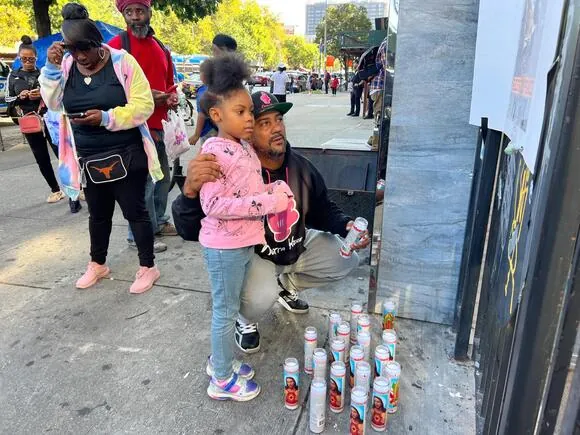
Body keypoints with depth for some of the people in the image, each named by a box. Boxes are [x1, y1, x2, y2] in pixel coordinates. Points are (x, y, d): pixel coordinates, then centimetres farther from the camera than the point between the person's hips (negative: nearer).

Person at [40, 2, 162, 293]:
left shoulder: (122, 62, -11)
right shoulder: (66, 65, 3)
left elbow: (144, 105, -14)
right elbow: (55, 103, 4)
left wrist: (107, 118, -25)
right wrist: (51, 68, -8)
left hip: (125, 156, -5)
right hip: (90, 160, 5)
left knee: (134, 211, 4)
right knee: (98, 213, 18)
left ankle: (148, 267, 18)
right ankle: (97, 264, 36)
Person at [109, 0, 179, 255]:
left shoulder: (161, 49, 15)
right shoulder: (117, 46, -8)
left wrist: (172, 96, 3)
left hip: (157, 125, 8)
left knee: (163, 177, 17)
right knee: (143, 182, -8)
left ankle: (158, 222, 34)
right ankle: (138, 236, 5)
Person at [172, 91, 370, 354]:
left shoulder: (302, 167, -11)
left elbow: (323, 212, 4)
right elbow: (190, 231, -34)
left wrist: (346, 226, -17)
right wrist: (190, 192, -55)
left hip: (297, 247, 6)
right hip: (250, 253, -6)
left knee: (346, 259, 1)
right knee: (261, 297, -35)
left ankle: (286, 285, 23)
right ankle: (245, 319, 6)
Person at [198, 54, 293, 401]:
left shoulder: (245, 147, 7)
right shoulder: (214, 151, -20)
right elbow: (213, 205, -26)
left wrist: (277, 191, -2)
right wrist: (264, 203, -25)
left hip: (245, 242, 8)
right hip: (224, 245, -8)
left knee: (231, 308, 21)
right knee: (226, 311, 6)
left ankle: (221, 361, 42)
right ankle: (222, 381, 25)